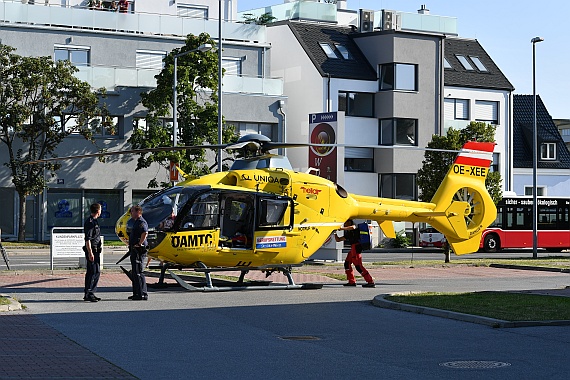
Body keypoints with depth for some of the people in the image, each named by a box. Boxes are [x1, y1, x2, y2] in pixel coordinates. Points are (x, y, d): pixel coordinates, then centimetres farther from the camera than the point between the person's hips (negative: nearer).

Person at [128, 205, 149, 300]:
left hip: (139, 251, -11)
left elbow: (145, 233, -34)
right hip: (134, 251, 11)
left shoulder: (141, 222, -15)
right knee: (134, 273, 15)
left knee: (138, 272, -11)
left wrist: (139, 244, -26)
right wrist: (131, 245, 23)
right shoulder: (137, 222, 19)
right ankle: (136, 293, 21)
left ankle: (142, 294, -9)